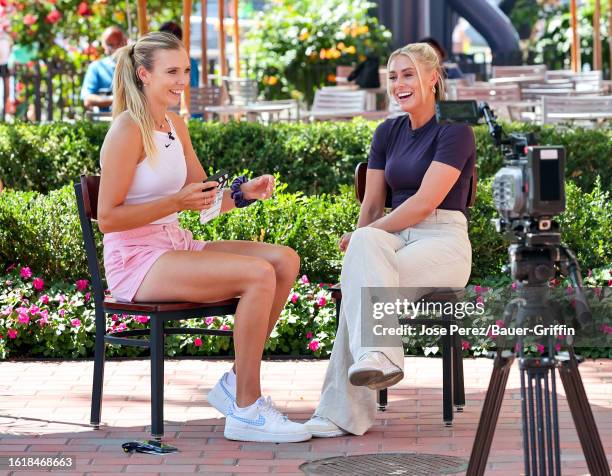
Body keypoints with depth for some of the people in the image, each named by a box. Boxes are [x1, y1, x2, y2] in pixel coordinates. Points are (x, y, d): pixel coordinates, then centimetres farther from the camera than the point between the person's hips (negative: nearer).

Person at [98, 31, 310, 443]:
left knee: (285, 261, -5)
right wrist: (175, 203, -23)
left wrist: (245, 192, -1)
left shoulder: (175, 126, 13)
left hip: (176, 247, 9)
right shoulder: (128, 130, -13)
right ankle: (246, 409, -17)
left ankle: (237, 384, 1)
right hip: (136, 259, -9)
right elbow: (108, 218, -16)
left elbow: (206, 198, 18)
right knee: (258, 275, -25)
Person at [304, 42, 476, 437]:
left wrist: (367, 237, -14)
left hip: (444, 243, -5)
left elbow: (425, 202, -15)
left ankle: (345, 413, -35)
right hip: (396, 240, 5)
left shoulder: (455, 131, -5)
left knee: (359, 283, -33)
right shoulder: (388, 132, 16)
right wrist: (363, 243, -5)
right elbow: (372, 204, 14)